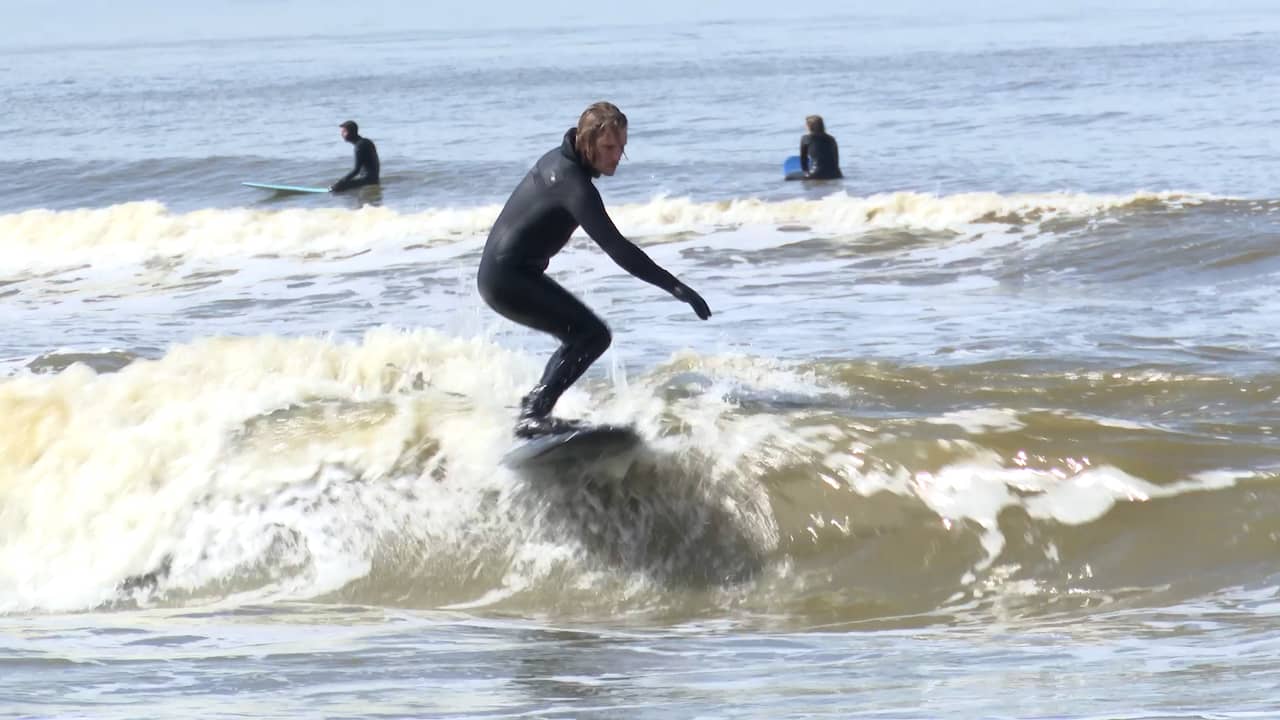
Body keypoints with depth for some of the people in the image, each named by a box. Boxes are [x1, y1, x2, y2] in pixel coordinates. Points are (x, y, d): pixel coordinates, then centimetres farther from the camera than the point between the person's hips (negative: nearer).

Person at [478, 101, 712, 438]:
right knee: (593, 335, -16)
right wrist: (674, 286, -33)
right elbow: (615, 247, -29)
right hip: (508, 278, -10)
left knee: (580, 337, 20)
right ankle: (534, 414, -21)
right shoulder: (574, 184, -22)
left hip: (498, 274, 10)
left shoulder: (558, 159, 8)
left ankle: (533, 409, 20)